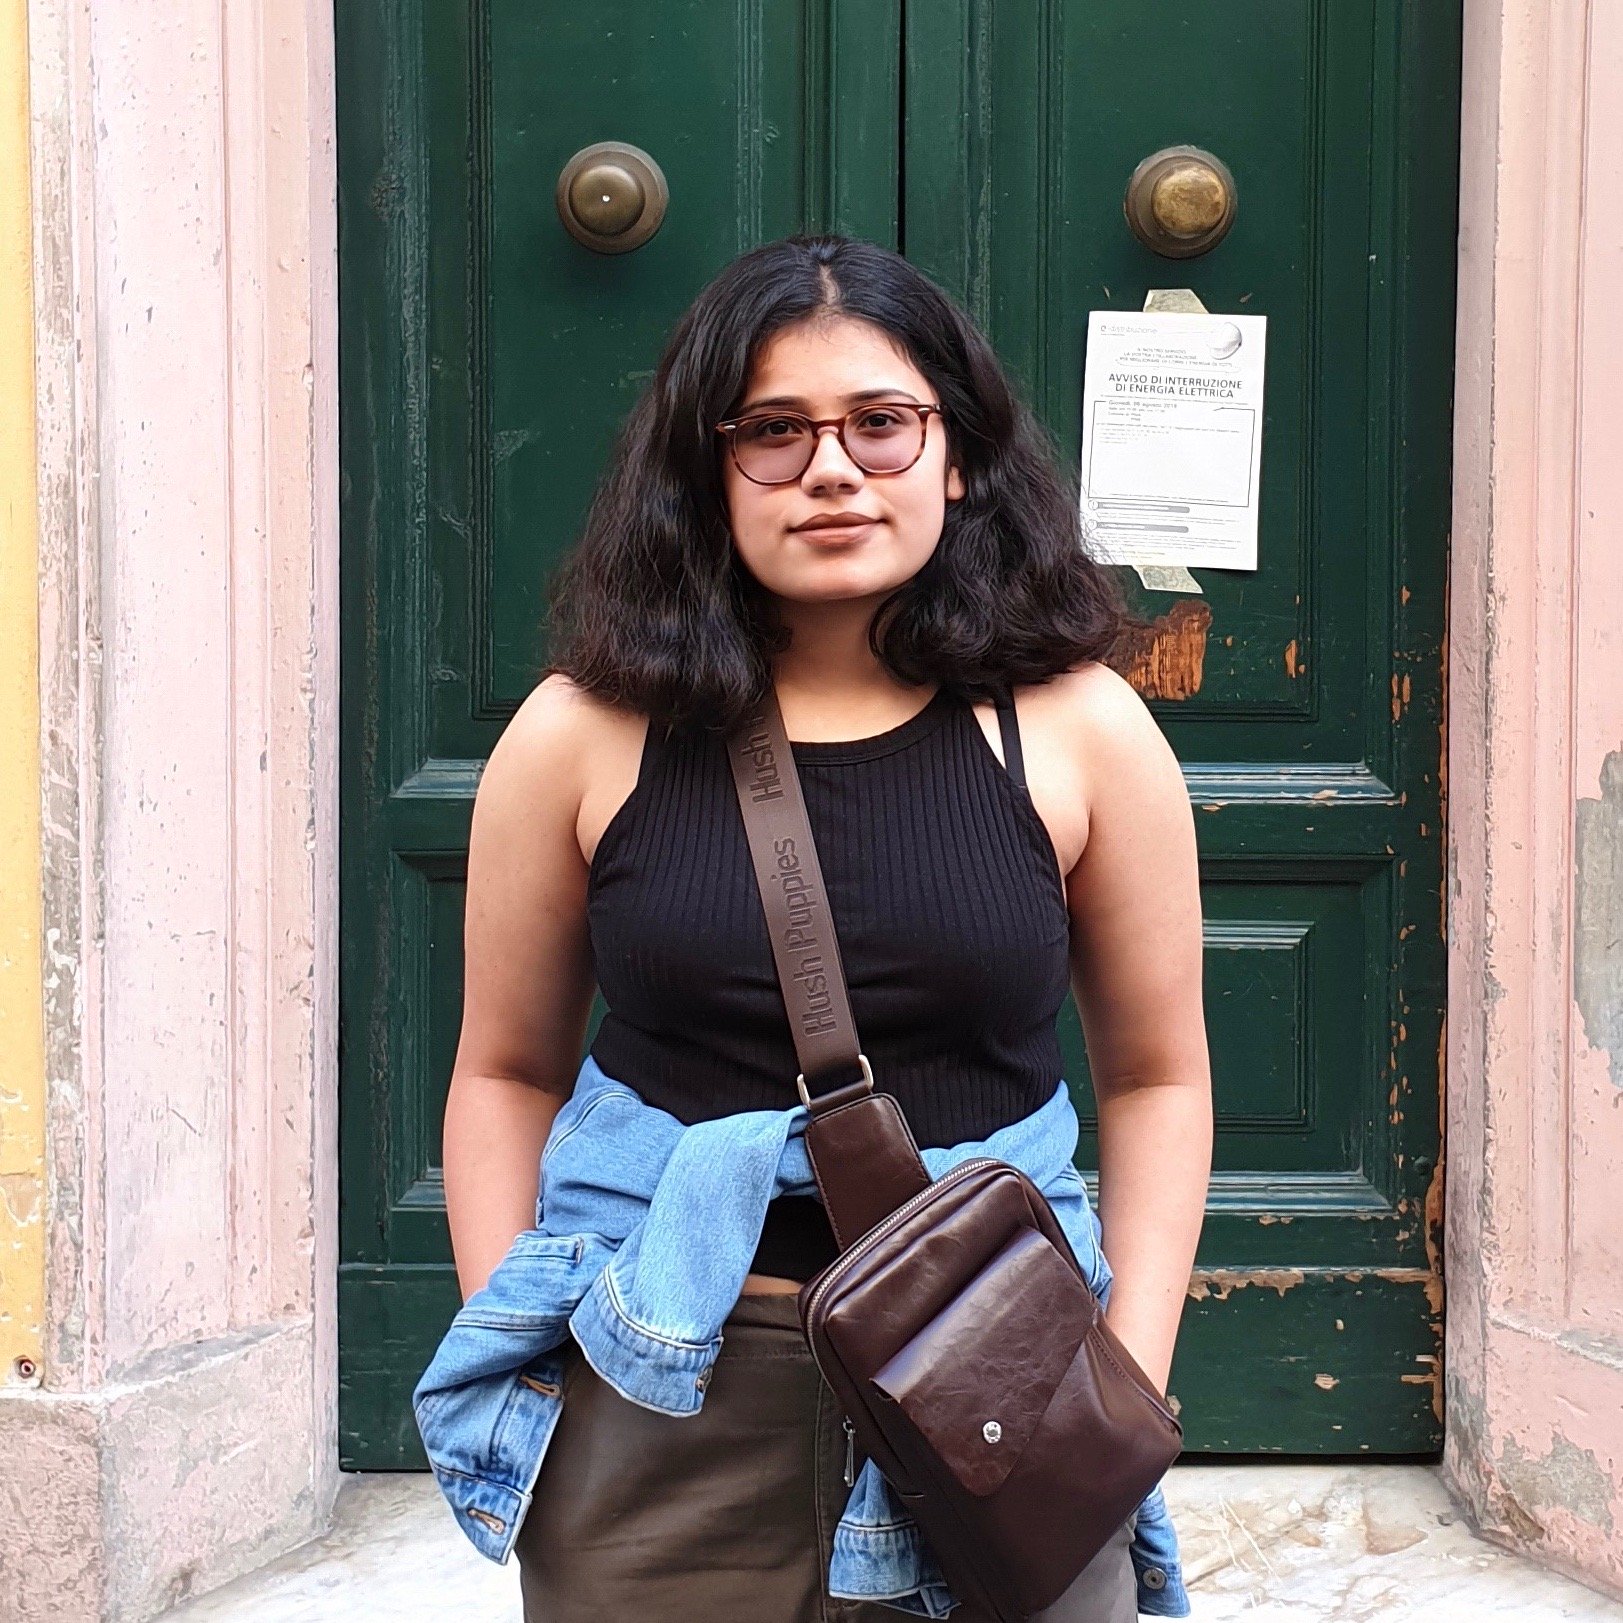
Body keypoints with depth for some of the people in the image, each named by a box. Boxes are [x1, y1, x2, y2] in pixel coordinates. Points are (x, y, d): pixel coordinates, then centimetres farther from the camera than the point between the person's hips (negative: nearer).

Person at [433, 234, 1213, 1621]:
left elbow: (1156, 1077, 5)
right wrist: (511, 1348, -2)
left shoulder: (1076, 730, -2)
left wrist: (1132, 1368, -4)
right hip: (661, 1416, 0)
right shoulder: (584, 738, -2)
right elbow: (507, 1073, 6)